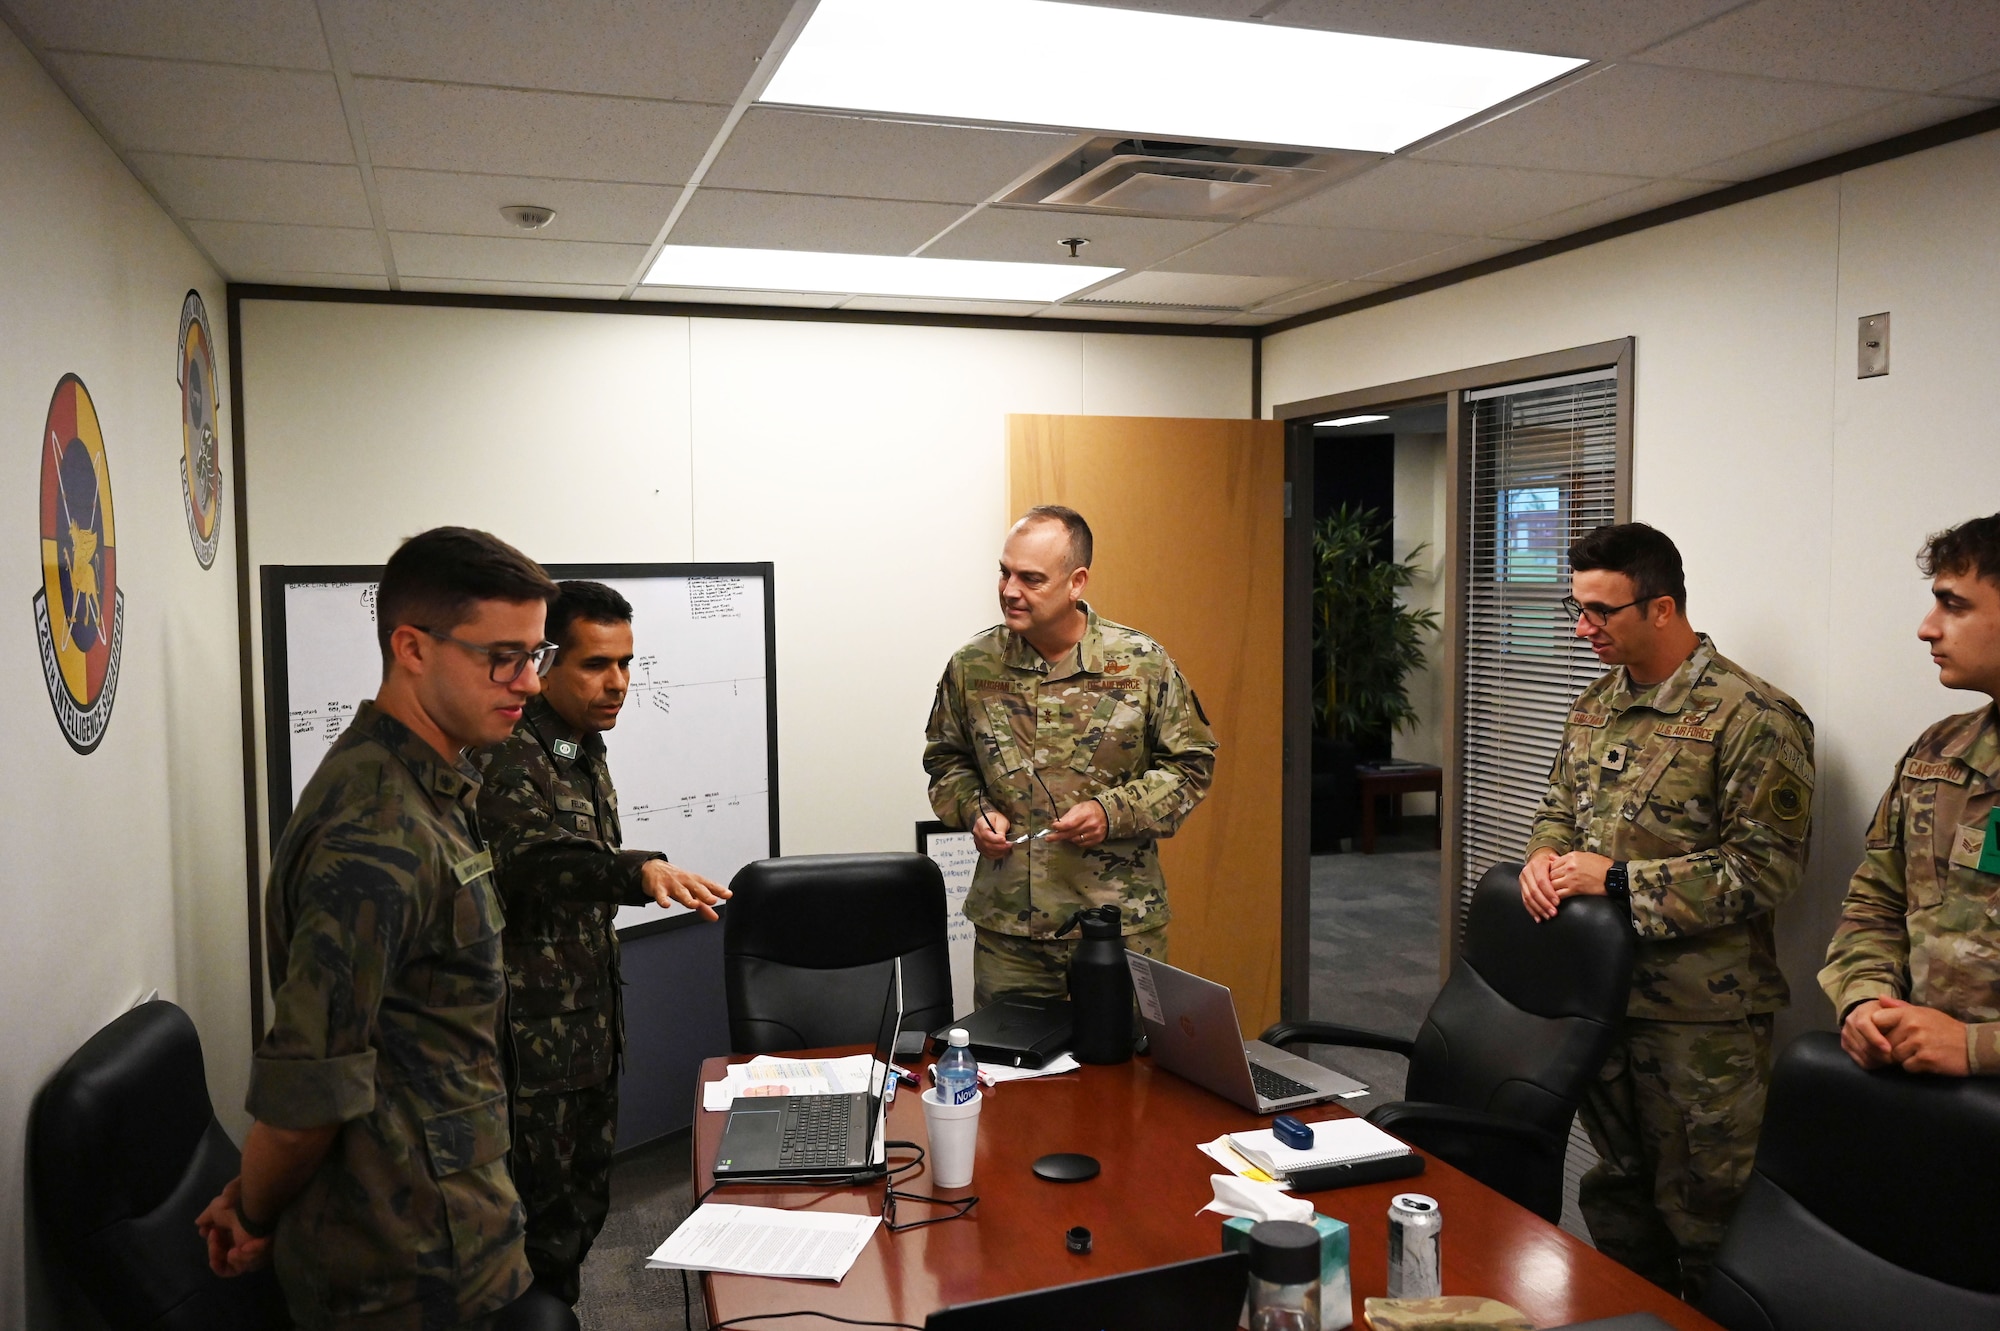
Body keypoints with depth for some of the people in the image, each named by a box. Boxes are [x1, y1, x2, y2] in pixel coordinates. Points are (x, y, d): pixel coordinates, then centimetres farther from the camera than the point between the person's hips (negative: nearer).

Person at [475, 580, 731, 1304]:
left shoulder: (584, 748, 11)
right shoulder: (508, 756, -19)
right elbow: (532, 857, -38)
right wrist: (638, 870, -56)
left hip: (589, 1021, 9)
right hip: (534, 1037, -9)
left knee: (586, 1202, 19)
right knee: (545, 1223, 0)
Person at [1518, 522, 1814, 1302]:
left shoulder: (1751, 719, -15)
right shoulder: (1595, 707, 9)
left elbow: (1764, 869, -18)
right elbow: (1560, 807, 20)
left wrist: (1617, 879, -19)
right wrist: (1545, 855, -4)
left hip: (1700, 1017, -7)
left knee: (1700, 1213, 7)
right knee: (1617, 1188, 21)